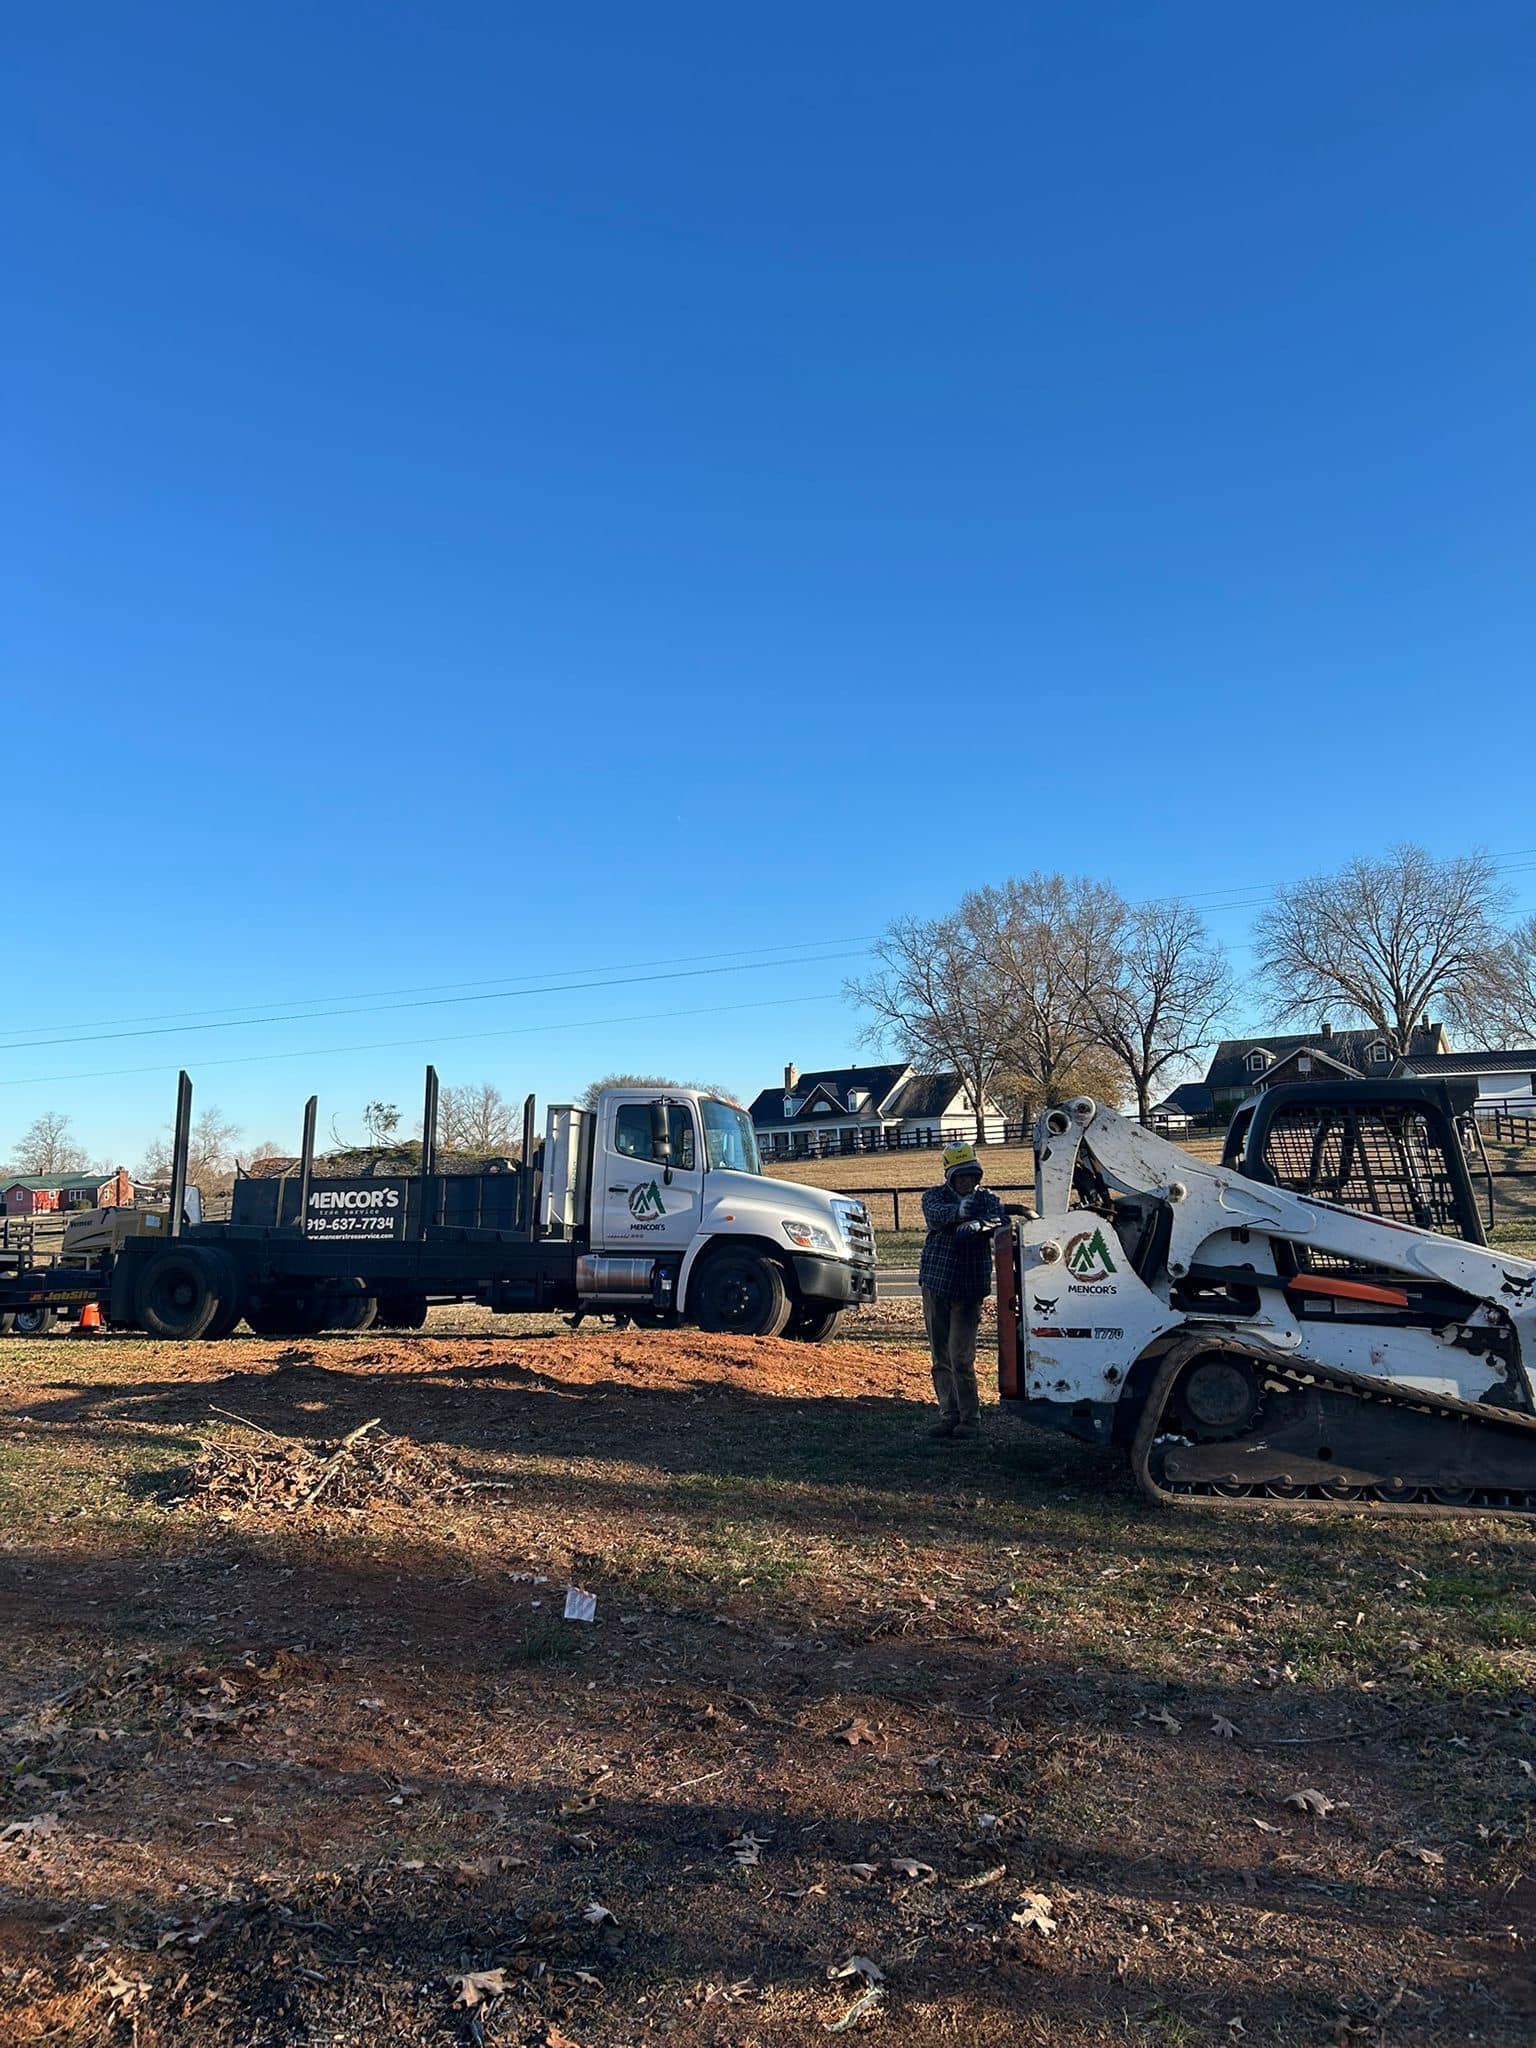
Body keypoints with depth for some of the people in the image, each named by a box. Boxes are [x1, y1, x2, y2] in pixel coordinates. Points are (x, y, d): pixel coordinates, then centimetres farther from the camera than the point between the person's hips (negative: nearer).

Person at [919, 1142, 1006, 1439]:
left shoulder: (987, 1199, 4)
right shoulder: (935, 1196, 5)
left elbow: (997, 1220, -19)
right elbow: (934, 1215, -19)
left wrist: (975, 1225, -41)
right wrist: (960, 1210, -40)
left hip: (969, 1290, -2)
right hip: (935, 1286, 3)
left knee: (961, 1358, -9)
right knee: (941, 1359, 9)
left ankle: (970, 1418, 3)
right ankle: (949, 1415, 19)